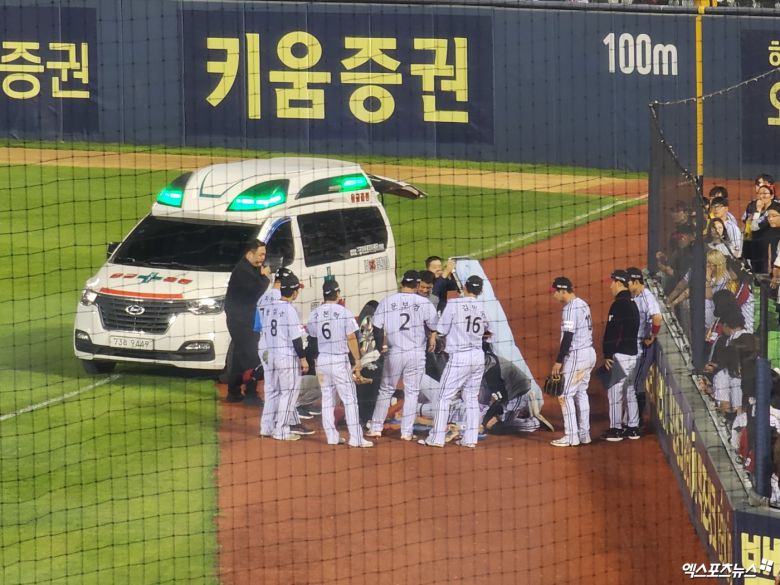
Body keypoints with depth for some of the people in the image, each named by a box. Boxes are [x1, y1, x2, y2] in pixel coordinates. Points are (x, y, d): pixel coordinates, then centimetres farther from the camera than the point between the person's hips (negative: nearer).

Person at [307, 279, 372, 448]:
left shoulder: (315, 314, 3)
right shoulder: (344, 312, -9)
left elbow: (312, 339, 8)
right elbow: (351, 338, -9)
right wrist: (357, 360, -2)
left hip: (321, 360, 4)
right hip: (340, 360, -4)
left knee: (327, 399, 12)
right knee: (349, 399, -1)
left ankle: (332, 436, 11)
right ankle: (356, 438, -6)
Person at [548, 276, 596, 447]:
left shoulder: (569, 309, -18)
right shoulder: (583, 304, 11)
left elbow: (568, 337, -22)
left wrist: (559, 361, -18)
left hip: (576, 356, -10)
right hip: (590, 353, 10)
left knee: (566, 395, -3)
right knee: (581, 393, 15)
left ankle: (571, 436, -4)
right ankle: (584, 434, 17)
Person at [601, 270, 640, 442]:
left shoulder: (618, 305, -16)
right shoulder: (632, 304, 15)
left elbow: (612, 332, -20)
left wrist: (607, 355, -17)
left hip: (619, 355, -10)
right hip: (632, 353, 10)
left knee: (615, 392, -6)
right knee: (630, 392, 13)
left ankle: (615, 429, -6)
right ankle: (633, 428, 16)